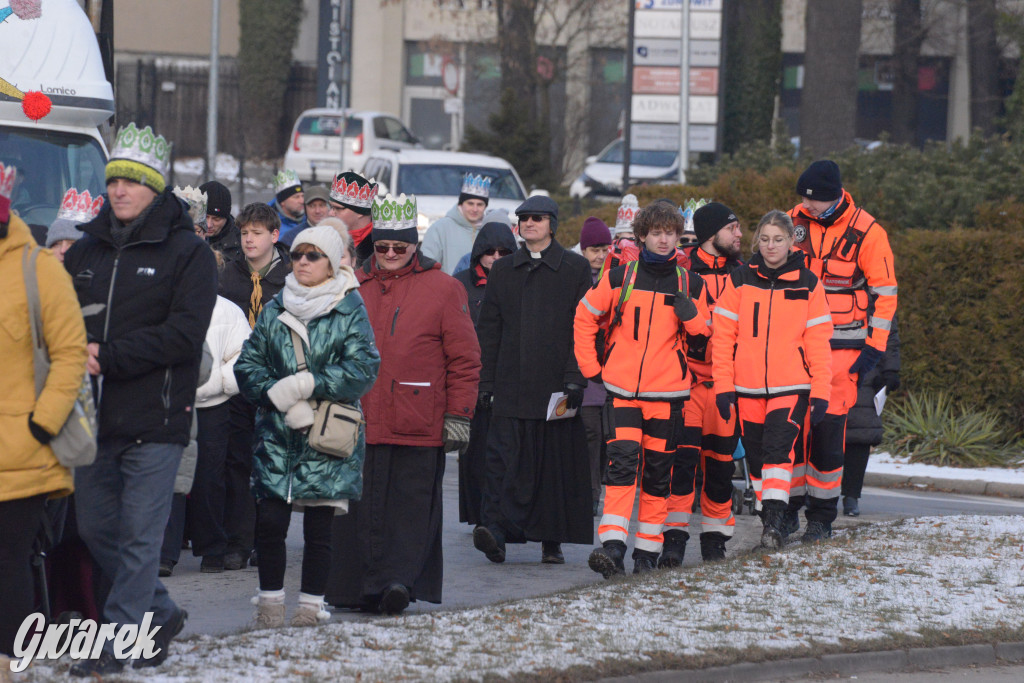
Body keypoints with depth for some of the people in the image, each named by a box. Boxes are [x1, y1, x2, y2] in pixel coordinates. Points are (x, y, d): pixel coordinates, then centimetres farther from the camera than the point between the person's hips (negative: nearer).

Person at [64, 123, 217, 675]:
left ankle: (119, 639, 1)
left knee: (140, 533, -3)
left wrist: (108, 356, -17)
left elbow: (183, 335, -13)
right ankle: (160, 614, 28)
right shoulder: (87, 250, 13)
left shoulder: (188, 253, -3)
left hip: (154, 420, -6)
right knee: (96, 527, 12)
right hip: (96, 416, 6)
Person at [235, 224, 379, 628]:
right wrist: (281, 398, -10)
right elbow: (247, 366, 7)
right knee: (269, 522, -5)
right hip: (277, 434, 2)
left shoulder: (349, 313, 1)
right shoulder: (274, 311, 11)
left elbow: (362, 371, -9)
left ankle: (312, 605, 9)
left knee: (319, 527, 0)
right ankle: (270, 602, 7)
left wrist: (304, 386, -14)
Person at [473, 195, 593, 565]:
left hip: (556, 386, -2)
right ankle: (496, 529, -18)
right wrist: (486, 380, 6)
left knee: (558, 462, 2)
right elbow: (488, 329, 14)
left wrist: (575, 378, -9)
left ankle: (552, 541, 12)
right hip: (511, 388, 2)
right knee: (504, 460, -10)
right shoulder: (503, 270, 13)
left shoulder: (575, 269, 4)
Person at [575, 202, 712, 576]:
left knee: (658, 472, 6)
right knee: (621, 464, -15)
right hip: (621, 390, -2)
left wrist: (690, 314, -9)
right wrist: (591, 367, 7)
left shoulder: (690, 284, 7)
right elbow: (585, 317, 12)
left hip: (667, 392, 2)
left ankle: (648, 549, 15)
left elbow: (705, 334, 13)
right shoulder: (618, 278, 3)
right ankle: (613, 547, -22)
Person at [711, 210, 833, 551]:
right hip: (748, 388, 2)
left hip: (791, 386, -2)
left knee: (778, 449, -19)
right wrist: (723, 386, -2)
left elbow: (818, 342, 4)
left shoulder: (807, 284, 3)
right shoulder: (739, 280, 5)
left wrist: (820, 392, -1)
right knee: (756, 456, 6)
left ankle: (774, 519, -23)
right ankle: (768, 522, 17)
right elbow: (722, 336, 4)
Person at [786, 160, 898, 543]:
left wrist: (874, 349, -5)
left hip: (842, 347, -3)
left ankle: (822, 516, 5)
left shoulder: (867, 233, -7)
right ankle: (789, 506, 8)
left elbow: (884, 294, -1)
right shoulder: (793, 222, 3)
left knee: (828, 429, -5)